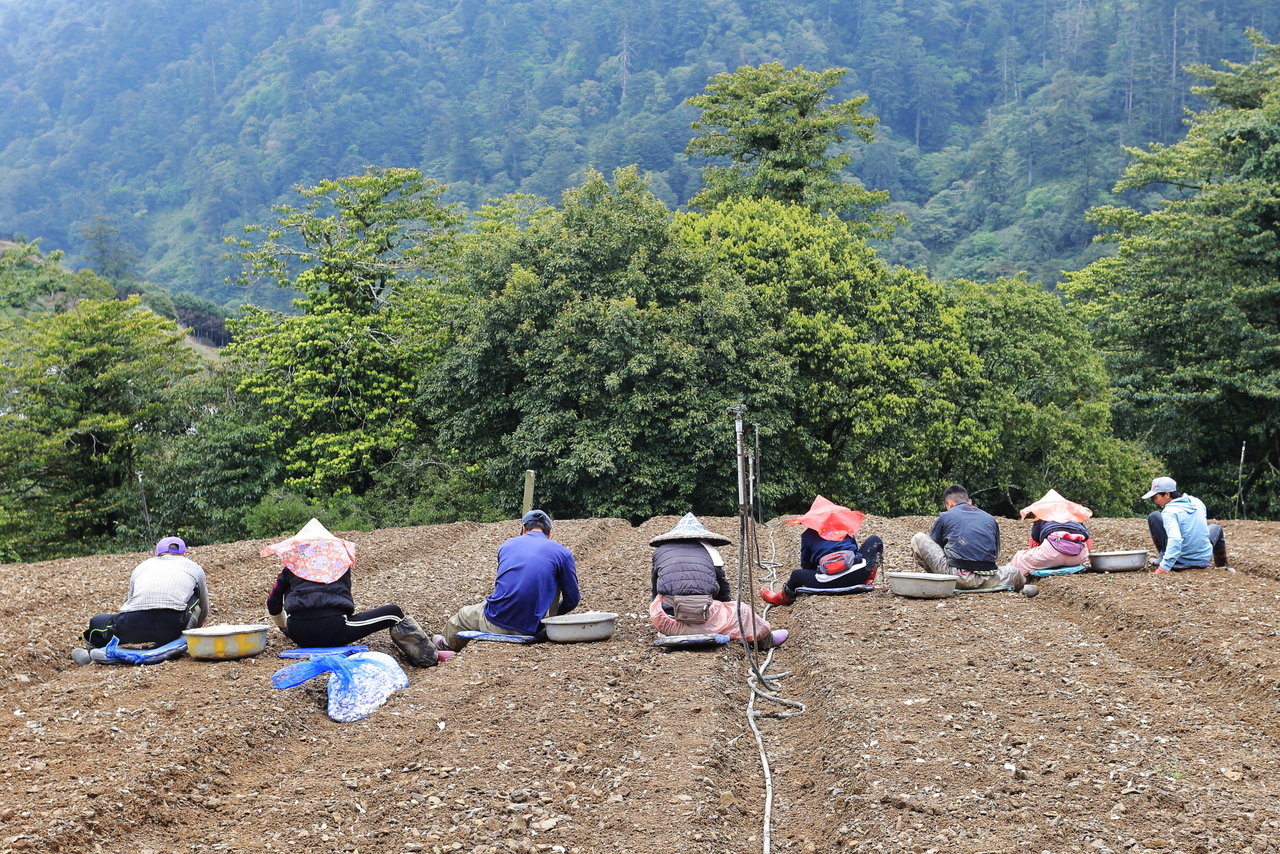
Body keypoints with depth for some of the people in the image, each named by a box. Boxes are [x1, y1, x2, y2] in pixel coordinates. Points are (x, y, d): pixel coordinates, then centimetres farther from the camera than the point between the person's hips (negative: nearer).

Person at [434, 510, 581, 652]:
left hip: (495, 623, 2)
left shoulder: (507, 546, 14)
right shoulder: (562, 553, 3)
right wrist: (551, 614, 25)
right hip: (531, 628, -2)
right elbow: (572, 600, 4)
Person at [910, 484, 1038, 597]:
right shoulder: (990, 518, 19)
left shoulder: (945, 516, 12)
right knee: (1016, 572, 37)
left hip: (957, 577, -4)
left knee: (918, 538, 11)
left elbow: (931, 544, 24)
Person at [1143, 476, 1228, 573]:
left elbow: (1175, 539, -34)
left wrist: (1165, 566, -40)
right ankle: (1222, 565, 29)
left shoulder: (1169, 512, -20)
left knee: (1154, 517, 4)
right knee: (1216, 528, 40)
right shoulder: (1197, 502, 1)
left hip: (1181, 561, -5)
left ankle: (1163, 557, 7)